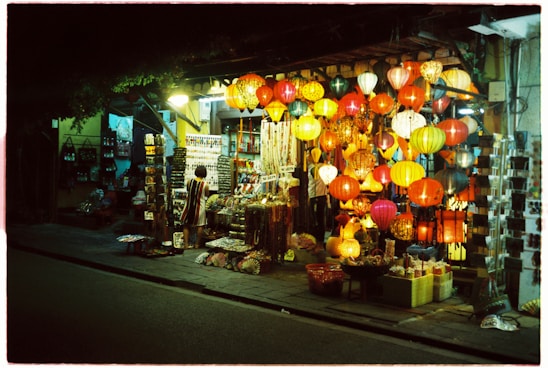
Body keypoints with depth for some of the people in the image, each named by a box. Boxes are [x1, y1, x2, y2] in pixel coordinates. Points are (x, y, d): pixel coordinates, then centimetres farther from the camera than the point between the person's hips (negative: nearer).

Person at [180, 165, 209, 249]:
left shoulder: (189, 182, -7)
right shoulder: (205, 185, -12)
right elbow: (207, 195, 2)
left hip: (189, 205, 2)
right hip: (200, 206, -2)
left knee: (186, 225, 13)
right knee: (199, 225, 10)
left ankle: (186, 244, 9)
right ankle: (197, 244, 13)